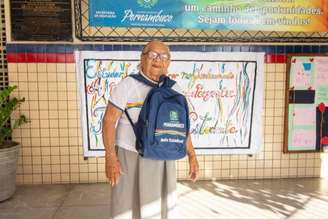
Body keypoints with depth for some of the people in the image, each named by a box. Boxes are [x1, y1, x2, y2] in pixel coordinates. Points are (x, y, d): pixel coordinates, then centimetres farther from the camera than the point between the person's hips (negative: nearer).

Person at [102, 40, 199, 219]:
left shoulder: (174, 89, 2)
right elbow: (109, 120, -13)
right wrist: (110, 157, -20)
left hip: (163, 160, 4)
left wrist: (192, 155, 5)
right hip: (130, 158, -4)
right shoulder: (128, 85, -11)